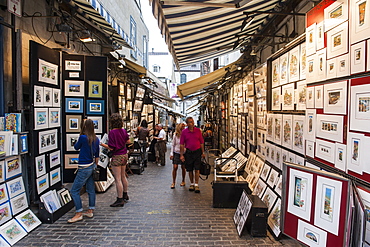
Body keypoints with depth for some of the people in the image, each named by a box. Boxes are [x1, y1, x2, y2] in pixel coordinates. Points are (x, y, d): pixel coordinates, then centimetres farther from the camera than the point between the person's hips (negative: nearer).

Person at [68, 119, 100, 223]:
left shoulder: (83, 137, -19)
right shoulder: (96, 139, 3)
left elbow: (76, 147, 2)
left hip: (84, 168, -8)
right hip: (92, 166, 8)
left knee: (74, 191, 3)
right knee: (91, 190, 15)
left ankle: (79, 214, 8)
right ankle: (90, 211, 25)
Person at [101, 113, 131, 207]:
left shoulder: (112, 132, -17)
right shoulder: (123, 131, 3)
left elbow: (111, 147, -18)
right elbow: (128, 141, 14)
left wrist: (101, 144, -8)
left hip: (117, 157, -8)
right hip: (124, 155, 8)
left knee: (118, 179, 0)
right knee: (123, 176, 21)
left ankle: (120, 200, 6)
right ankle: (125, 195, 35)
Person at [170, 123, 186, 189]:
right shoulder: (175, 135, 0)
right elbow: (173, 145, 7)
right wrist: (171, 154, 2)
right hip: (176, 153, 1)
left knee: (183, 167, 9)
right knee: (175, 167, -5)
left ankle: (183, 181, 28)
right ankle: (173, 182, 6)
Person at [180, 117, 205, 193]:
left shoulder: (198, 131, 1)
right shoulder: (184, 132, -1)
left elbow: (201, 142, 5)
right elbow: (182, 144, 1)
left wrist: (203, 153, 4)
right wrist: (181, 155, -4)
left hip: (197, 151, 0)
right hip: (188, 152, 1)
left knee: (197, 169, -3)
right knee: (190, 170, 10)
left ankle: (196, 185, 5)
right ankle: (192, 184, 26)